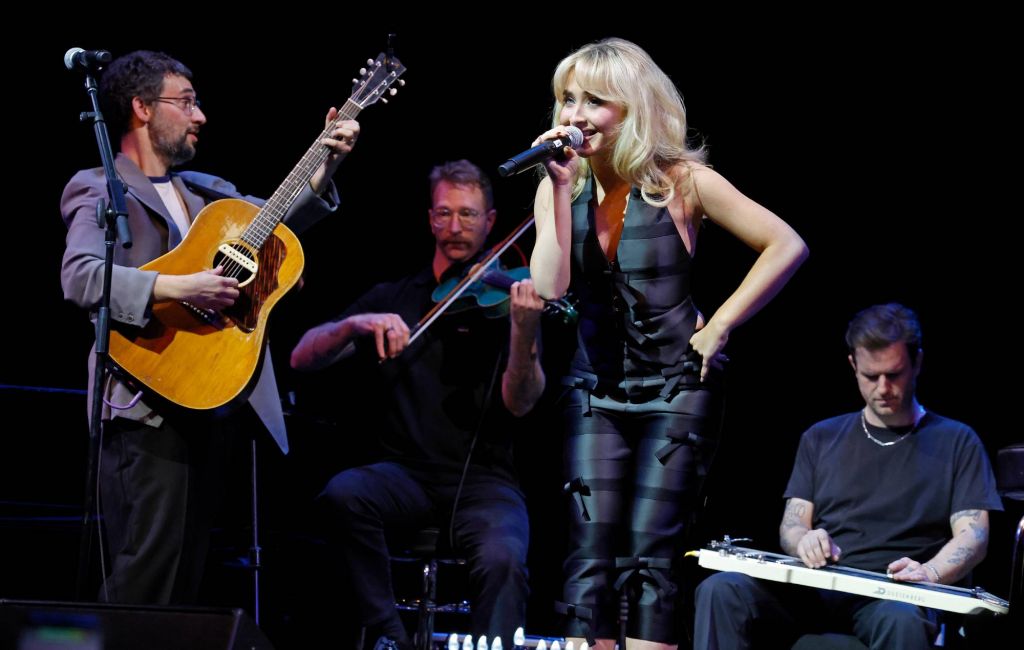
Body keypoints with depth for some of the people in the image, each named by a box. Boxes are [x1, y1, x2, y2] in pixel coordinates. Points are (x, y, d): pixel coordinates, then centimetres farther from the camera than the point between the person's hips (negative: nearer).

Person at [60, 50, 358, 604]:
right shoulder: (101, 190, -3)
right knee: (147, 568, -13)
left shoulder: (201, 190, 20)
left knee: (187, 573, 10)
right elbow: (80, 277, -19)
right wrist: (179, 289, -27)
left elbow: (280, 219, 22)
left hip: (212, 405, 8)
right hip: (150, 406, -8)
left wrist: (327, 167, 7)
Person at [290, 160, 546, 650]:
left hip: (484, 480, -2)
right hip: (407, 474, 3)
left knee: (502, 559, -33)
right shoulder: (392, 297, 13)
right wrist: (354, 325, -15)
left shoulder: (504, 299, 5)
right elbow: (302, 358, 5)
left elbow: (519, 403, -9)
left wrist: (524, 332, -27)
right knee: (344, 493, -30)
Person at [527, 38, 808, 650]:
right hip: (598, 391, 3)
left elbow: (787, 247, -9)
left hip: (676, 388, -3)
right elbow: (549, 287, -12)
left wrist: (718, 326, -11)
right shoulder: (561, 187, 1)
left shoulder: (682, 182, -9)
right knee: (591, 554, -5)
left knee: (649, 556, -6)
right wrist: (563, 188, -16)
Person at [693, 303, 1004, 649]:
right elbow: (791, 524, 16)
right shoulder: (821, 438, 21)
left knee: (902, 620, -42)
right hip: (817, 589, 3)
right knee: (721, 591, -27)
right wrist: (805, 541, -11)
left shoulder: (957, 442, 12)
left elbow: (973, 535, 2)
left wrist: (930, 573, -21)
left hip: (894, 596, -3)